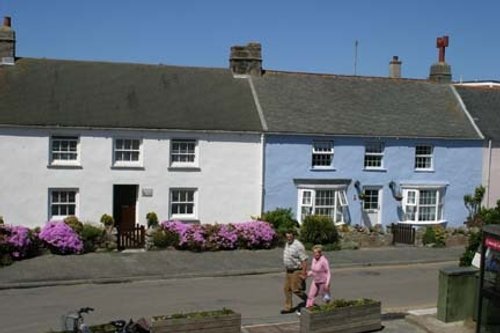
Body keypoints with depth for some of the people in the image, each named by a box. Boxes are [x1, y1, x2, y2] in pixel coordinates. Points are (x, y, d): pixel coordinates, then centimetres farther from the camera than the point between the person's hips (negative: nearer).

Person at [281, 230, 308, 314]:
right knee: (287, 289, 8)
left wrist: (303, 273, -23)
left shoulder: (298, 245, -19)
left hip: (296, 271, -8)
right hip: (288, 271, 8)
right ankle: (288, 307, 16)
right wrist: (286, 269, 20)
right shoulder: (287, 244, 9)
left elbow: (304, 260, -21)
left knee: (295, 289, -5)